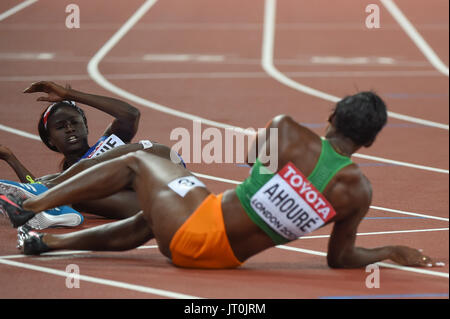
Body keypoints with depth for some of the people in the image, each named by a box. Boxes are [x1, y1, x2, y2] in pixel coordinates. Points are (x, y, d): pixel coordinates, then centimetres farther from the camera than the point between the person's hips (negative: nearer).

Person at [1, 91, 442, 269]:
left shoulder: (286, 132, -16)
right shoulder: (358, 191, -11)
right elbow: (340, 259, 2)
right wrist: (394, 252, 14)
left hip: (194, 224, -3)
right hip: (225, 259, 3)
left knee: (135, 162, 23)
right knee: (145, 223, 33)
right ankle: (49, 240, 43)